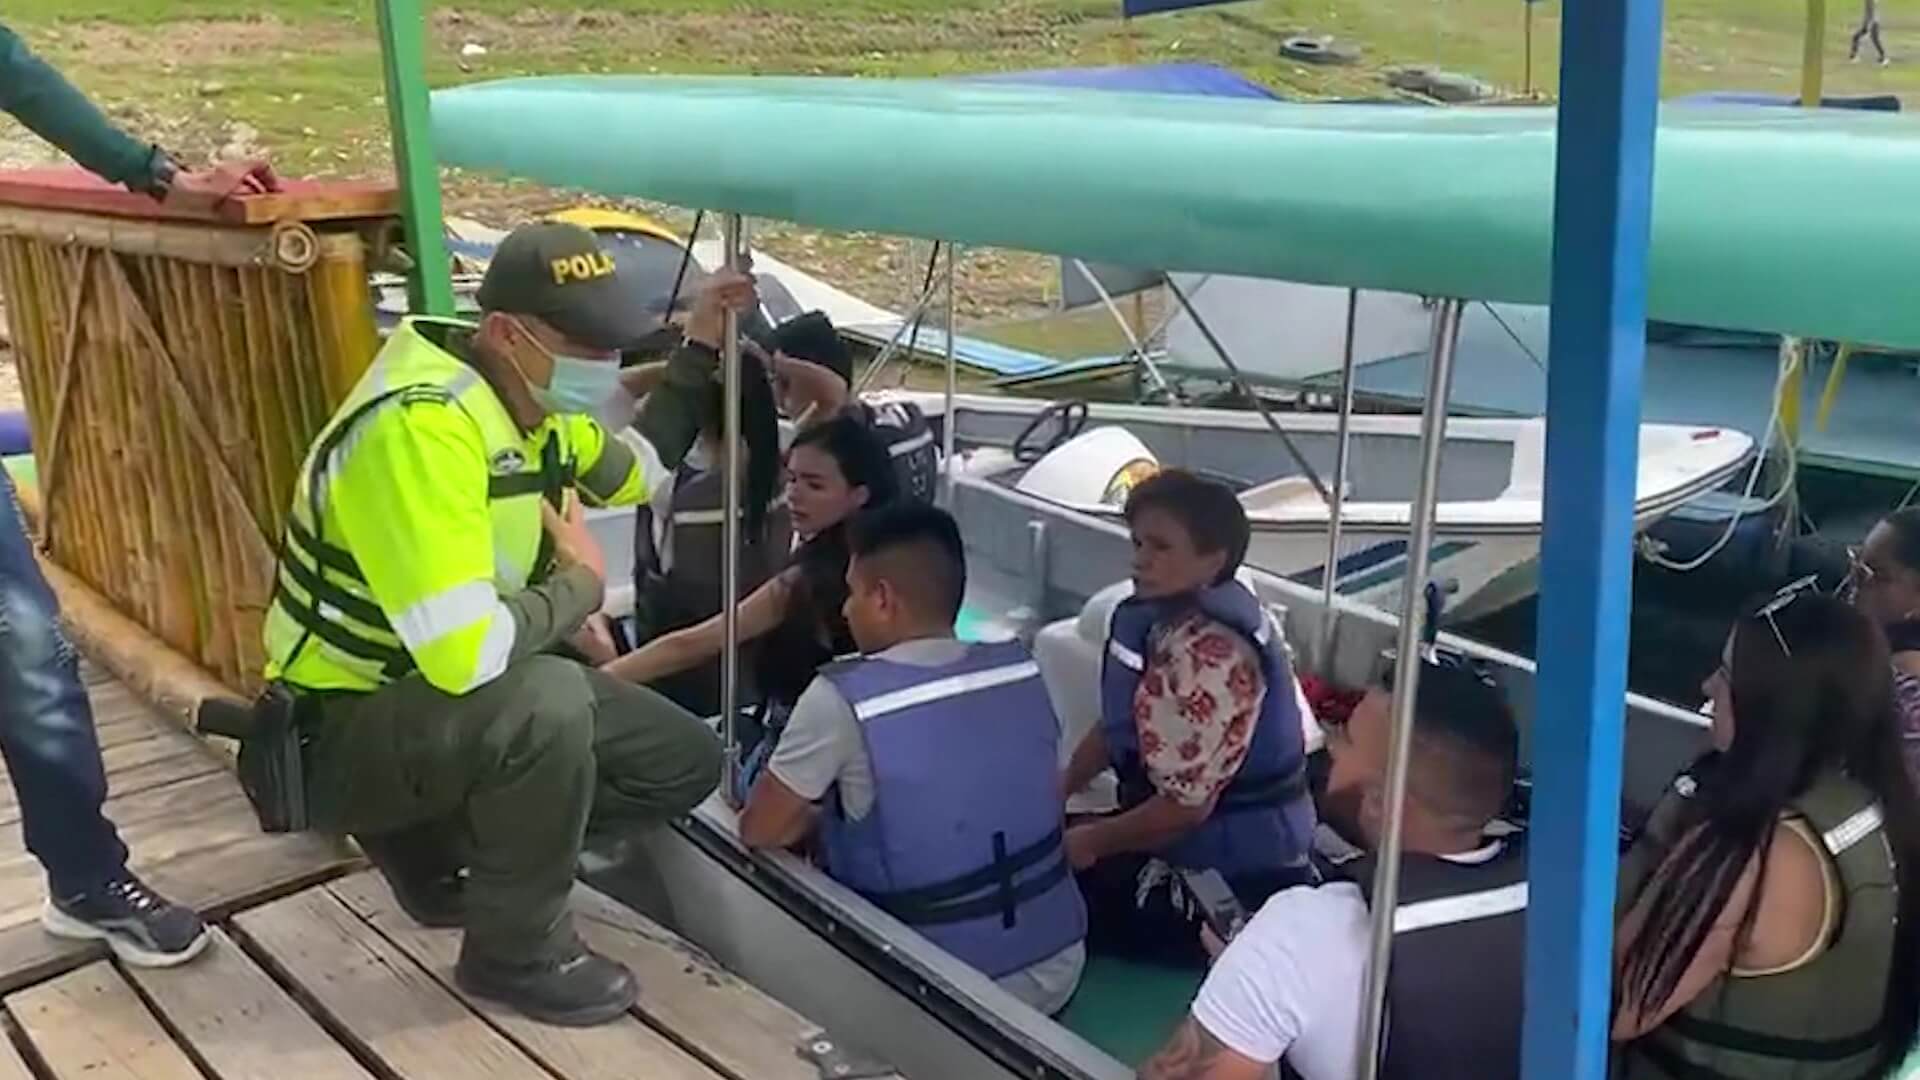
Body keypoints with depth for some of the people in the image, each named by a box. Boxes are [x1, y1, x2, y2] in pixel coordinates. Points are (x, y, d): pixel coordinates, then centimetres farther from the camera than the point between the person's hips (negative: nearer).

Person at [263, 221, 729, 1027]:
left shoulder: (532, 399, -2)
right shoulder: (420, 424, -31)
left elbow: (640, 474, 19)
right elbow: (464, 654, -39)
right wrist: (580, 584, -20)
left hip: (443, 699, 9)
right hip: (343, 732, -9)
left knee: (684, 763, 5)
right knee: (549, 704, -37)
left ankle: (434, 837, 15)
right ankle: (517, 951, -11)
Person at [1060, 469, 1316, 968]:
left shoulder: (1210, 655, -29)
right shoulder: (1161, 615, 1)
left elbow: (1185, 806, -26)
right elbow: (1119, 725, 15)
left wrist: (1091, 843, -13)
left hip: (1232, 869, -9)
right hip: (1200, 837, 10)